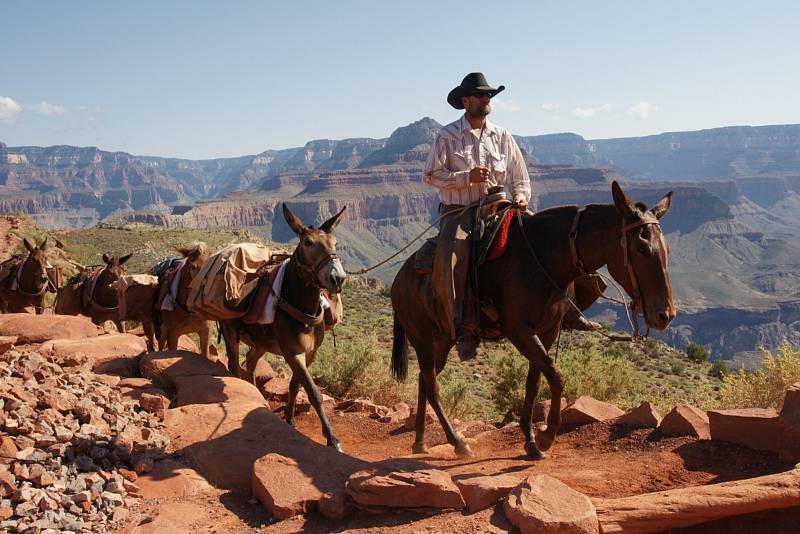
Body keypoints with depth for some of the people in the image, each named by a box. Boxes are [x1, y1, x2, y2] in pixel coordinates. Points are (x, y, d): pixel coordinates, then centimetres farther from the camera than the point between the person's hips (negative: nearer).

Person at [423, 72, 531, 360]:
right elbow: (430, 175, -3)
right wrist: (467, 177, -15)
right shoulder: (447, 136, 3)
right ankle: (463, 331, -23)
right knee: (449, 260, -30)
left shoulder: (502, 136, 15)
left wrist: (521, 196, -3)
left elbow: (519, 178, 19)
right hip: (457, 212, -3)